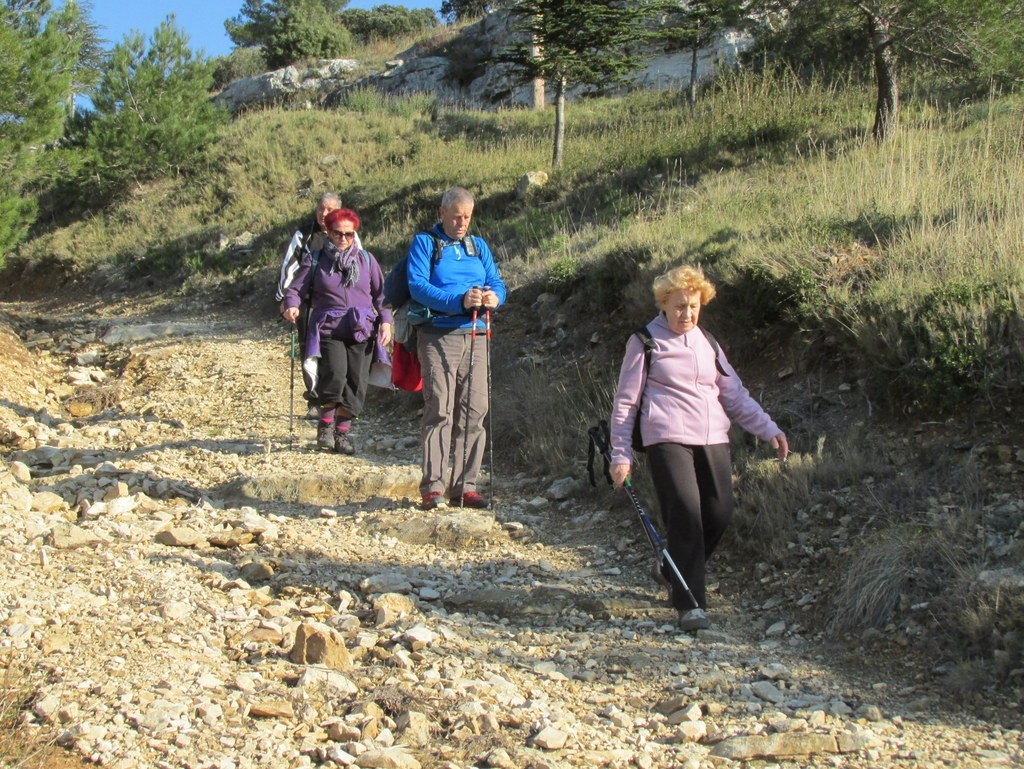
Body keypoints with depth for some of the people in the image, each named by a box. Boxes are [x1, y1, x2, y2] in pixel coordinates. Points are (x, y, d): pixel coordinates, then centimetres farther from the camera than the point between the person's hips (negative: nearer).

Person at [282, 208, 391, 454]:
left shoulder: (366, 259, 13)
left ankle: (343, 431, 12)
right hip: (328, 330, -2)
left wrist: (385, 320, 1)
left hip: (362, 331, 2)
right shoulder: (314, 260, 8)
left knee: (356, 382, -3)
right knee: (334, 374, -22)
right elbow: (296, 289, 8)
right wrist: (292, 306, -14)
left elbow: (380, 293, 14)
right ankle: (326, 425, -1)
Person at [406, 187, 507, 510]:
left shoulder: (479, 246, 19)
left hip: (475, 337, 5)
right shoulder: (424, 243, 3)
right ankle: (432, 487, -8)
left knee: (475, 411, 2)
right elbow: (418, 286, -10)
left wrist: (493, 297, -14)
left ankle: (464, 486, 8)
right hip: (439, 335, -5)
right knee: (439, 410, -10)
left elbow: (497, 283, 12)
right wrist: (459, 301, -23)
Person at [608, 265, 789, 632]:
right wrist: (620, 455, 0)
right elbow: (626, 401, 3)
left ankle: (674, 570, 27)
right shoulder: (645, 342, 3)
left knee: (720, 513, 1)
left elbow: (735, 394, 18)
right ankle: (690, 602, -9)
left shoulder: (707, 343, 18)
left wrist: (769, 429, 7)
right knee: (686, 514, -16)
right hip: (667, 440, -6)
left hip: (713, 440, 6)